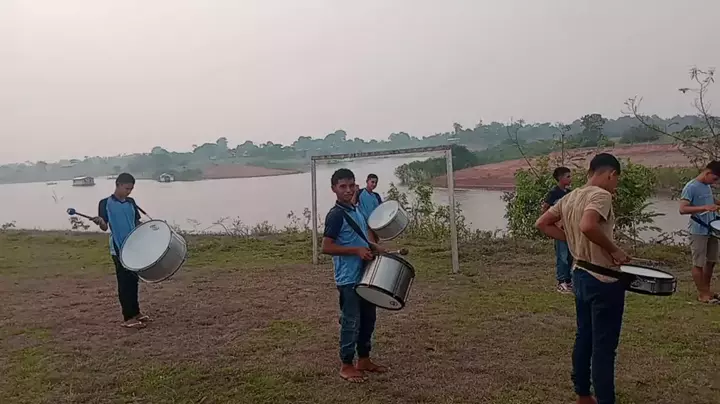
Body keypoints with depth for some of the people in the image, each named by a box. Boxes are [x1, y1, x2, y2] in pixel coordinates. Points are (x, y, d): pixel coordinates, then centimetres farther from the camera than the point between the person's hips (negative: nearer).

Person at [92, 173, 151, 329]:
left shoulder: (131, 202, 9)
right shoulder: (106, 203, -6)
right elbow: (105, 227, -11)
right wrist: (99, 221, -31)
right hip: (119, 249, -6)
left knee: (134, 280, 14)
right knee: (124, 282, -3)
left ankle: (136, 312, 26)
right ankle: (128, 317, 3)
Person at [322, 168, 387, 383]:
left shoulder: (357, 210, 10)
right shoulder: (335, 215, -17)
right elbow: (326, 247, -21)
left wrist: (374, 246, 6)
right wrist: (356, 250, -24)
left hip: (364, 275, 9)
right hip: (348, 279, -9)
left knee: (368, 319, 16)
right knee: (351, 322, 0)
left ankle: (364, 360, 30)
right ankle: (346, 366, 15)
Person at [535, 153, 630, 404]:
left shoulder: (570, 198, 7)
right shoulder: (601, 195, -18)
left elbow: (542, 224, 12)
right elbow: (588, 226, -36)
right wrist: (614, 250, -21)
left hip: (580, 276, 9)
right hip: (603, 282, -9)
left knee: (584, 338, 19)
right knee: (604, 347, 1)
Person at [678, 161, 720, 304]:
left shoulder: (707, 186, 11)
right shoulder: (691, 187, -16)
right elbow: (682, 209, -24)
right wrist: (705, 208, -32)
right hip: (698, 232, -9)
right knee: (699, 264, 0)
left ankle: (707, 290, 29)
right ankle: (702, 294, 9)